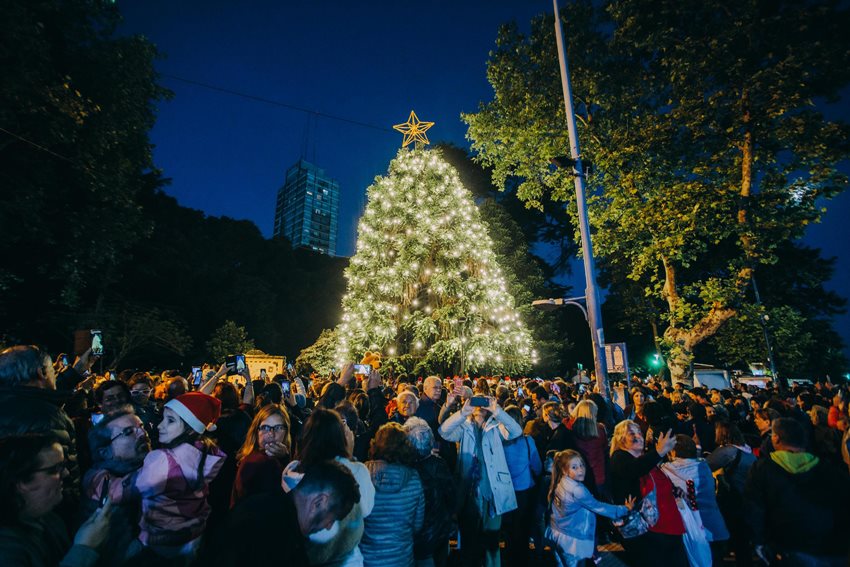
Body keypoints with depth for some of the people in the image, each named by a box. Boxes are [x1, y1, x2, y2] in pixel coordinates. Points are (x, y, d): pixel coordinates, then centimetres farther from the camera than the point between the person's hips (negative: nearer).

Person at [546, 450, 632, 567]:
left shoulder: (560, 483, -6)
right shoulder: (577, 490, -28)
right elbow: (598, 507, -18)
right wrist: (625, 509, -8)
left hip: (557, 532, 7)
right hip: (570, 538, -7)